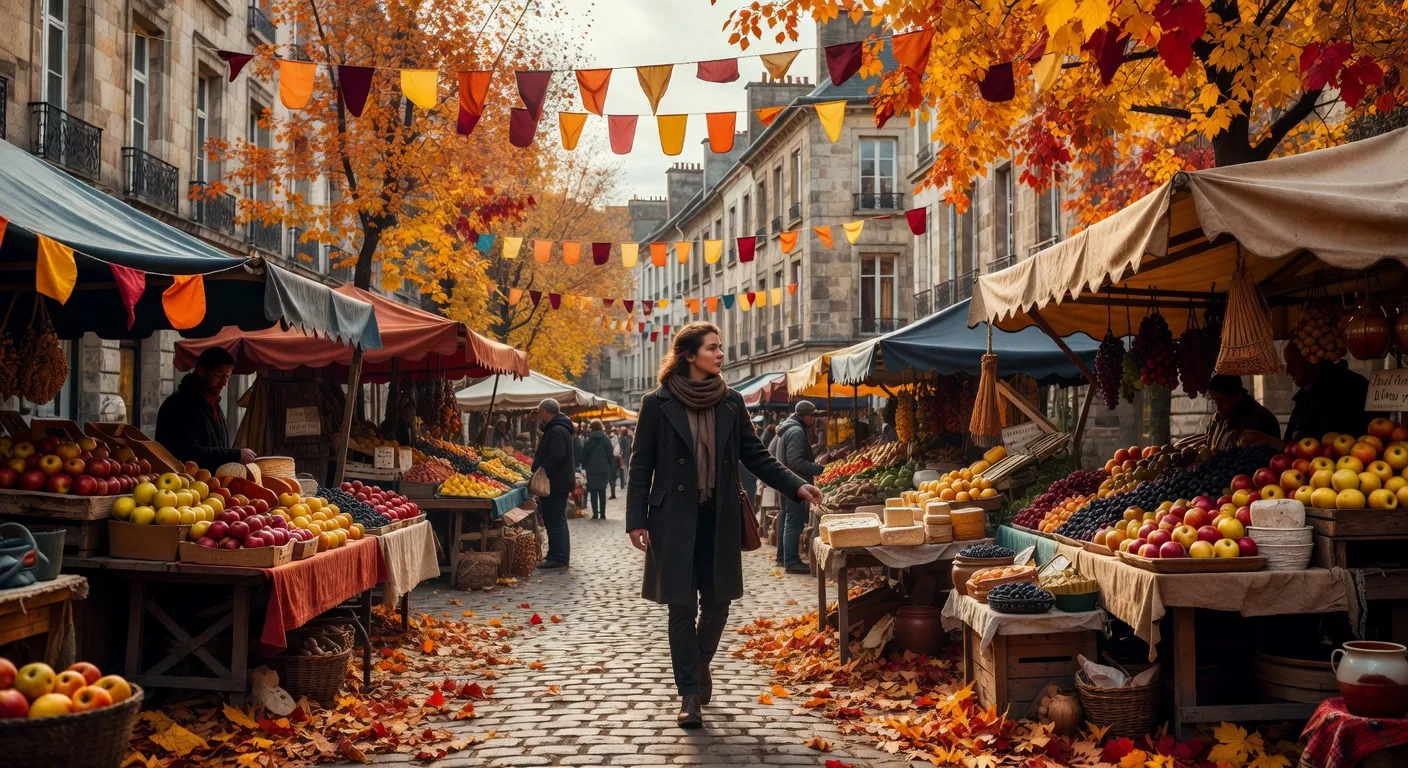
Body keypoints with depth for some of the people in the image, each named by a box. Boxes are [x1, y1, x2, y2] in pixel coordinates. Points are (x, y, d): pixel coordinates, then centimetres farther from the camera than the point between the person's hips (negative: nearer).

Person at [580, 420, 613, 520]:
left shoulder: (588, 440, 0)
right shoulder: (606, 440, 0)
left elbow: (584, 455, 2)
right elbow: (610, 455, 2)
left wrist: (584, 466, 11)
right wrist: (609, 468, 10)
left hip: (592, 469, -1)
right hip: (603, 469, 1)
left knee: (593, 492, 2)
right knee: (602, 491, 6)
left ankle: (595, 513, -4)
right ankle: (602, 514, 4)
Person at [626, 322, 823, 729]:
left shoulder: (731, 402, 5)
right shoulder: (658, 403, -5)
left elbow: (754, 455, 7)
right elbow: (641, 466, -2)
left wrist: (796, 486, -5)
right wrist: (636, 520, -8)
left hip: (719, 517, 3)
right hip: (674, 518, -3)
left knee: (717, 602, 8)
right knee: (683, 606, 0)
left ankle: (700, 664, 37)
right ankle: (689, 694, 10)